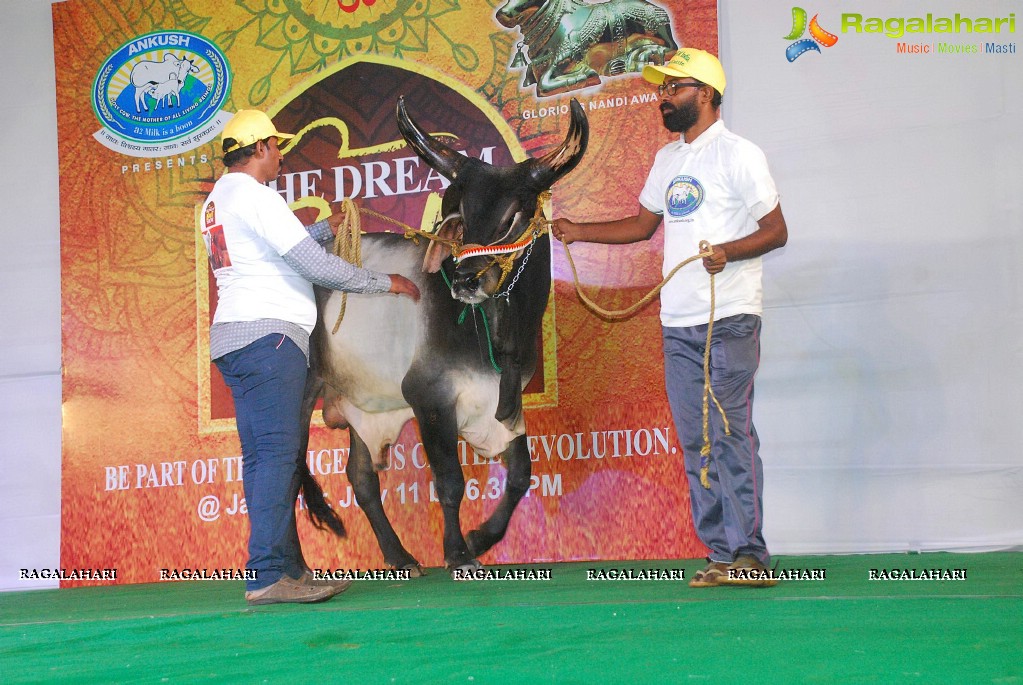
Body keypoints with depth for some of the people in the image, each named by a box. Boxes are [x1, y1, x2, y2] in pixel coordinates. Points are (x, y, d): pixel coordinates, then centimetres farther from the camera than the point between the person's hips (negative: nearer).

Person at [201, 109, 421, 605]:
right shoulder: (254, 196, -9)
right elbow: (312, 264, -12)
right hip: (267, 336, -10)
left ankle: (289, 568, 9)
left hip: (232, 339, 10)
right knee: (276, 454, -14)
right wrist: (383, 282, -3)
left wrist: (329, 227, 41)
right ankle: (268, 575, -20)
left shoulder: (216, 201, 21)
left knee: (266, 457, 8)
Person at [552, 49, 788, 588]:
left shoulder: (738, 154, -4)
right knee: (695, 441, 5)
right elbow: (643, 224, 27)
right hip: (677, 322, 7)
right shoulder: (667, 160, 18)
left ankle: (749, 554, -11)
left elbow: (777, 230, -7)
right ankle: (720, 554, 10)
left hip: (730, 319, -7)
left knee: (731, 433, -12)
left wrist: (728, 251, -23)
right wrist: (578, 231, 18)